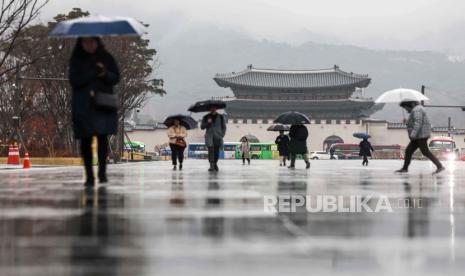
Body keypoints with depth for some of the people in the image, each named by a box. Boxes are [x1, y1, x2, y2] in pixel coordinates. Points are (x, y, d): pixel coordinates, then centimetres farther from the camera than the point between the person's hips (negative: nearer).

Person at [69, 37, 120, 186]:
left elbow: (116, 78, 5)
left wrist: (105, 74, -16)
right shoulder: (76, 60, 4)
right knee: (86, 139, -3)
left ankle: (102, 172, 0)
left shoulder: (106, 58, 7)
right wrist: (94, 73, -14)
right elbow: (74, 81, -7)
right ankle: (89, 175, 1)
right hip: (83, 105, 0)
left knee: (102, 137, -9)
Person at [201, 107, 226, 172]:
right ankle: (211, 166, -20)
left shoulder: (220, 117, 9)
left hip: (217, 137, 1)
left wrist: (222, 134, 0)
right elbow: (202, 127, 8)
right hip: (209, 136, -1)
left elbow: (224, 127, 14)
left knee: (217, 151, 3)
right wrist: (207, 123, -10)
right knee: (211, 150, -17)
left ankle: (215, 164, 27)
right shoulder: (206, 117, 9)